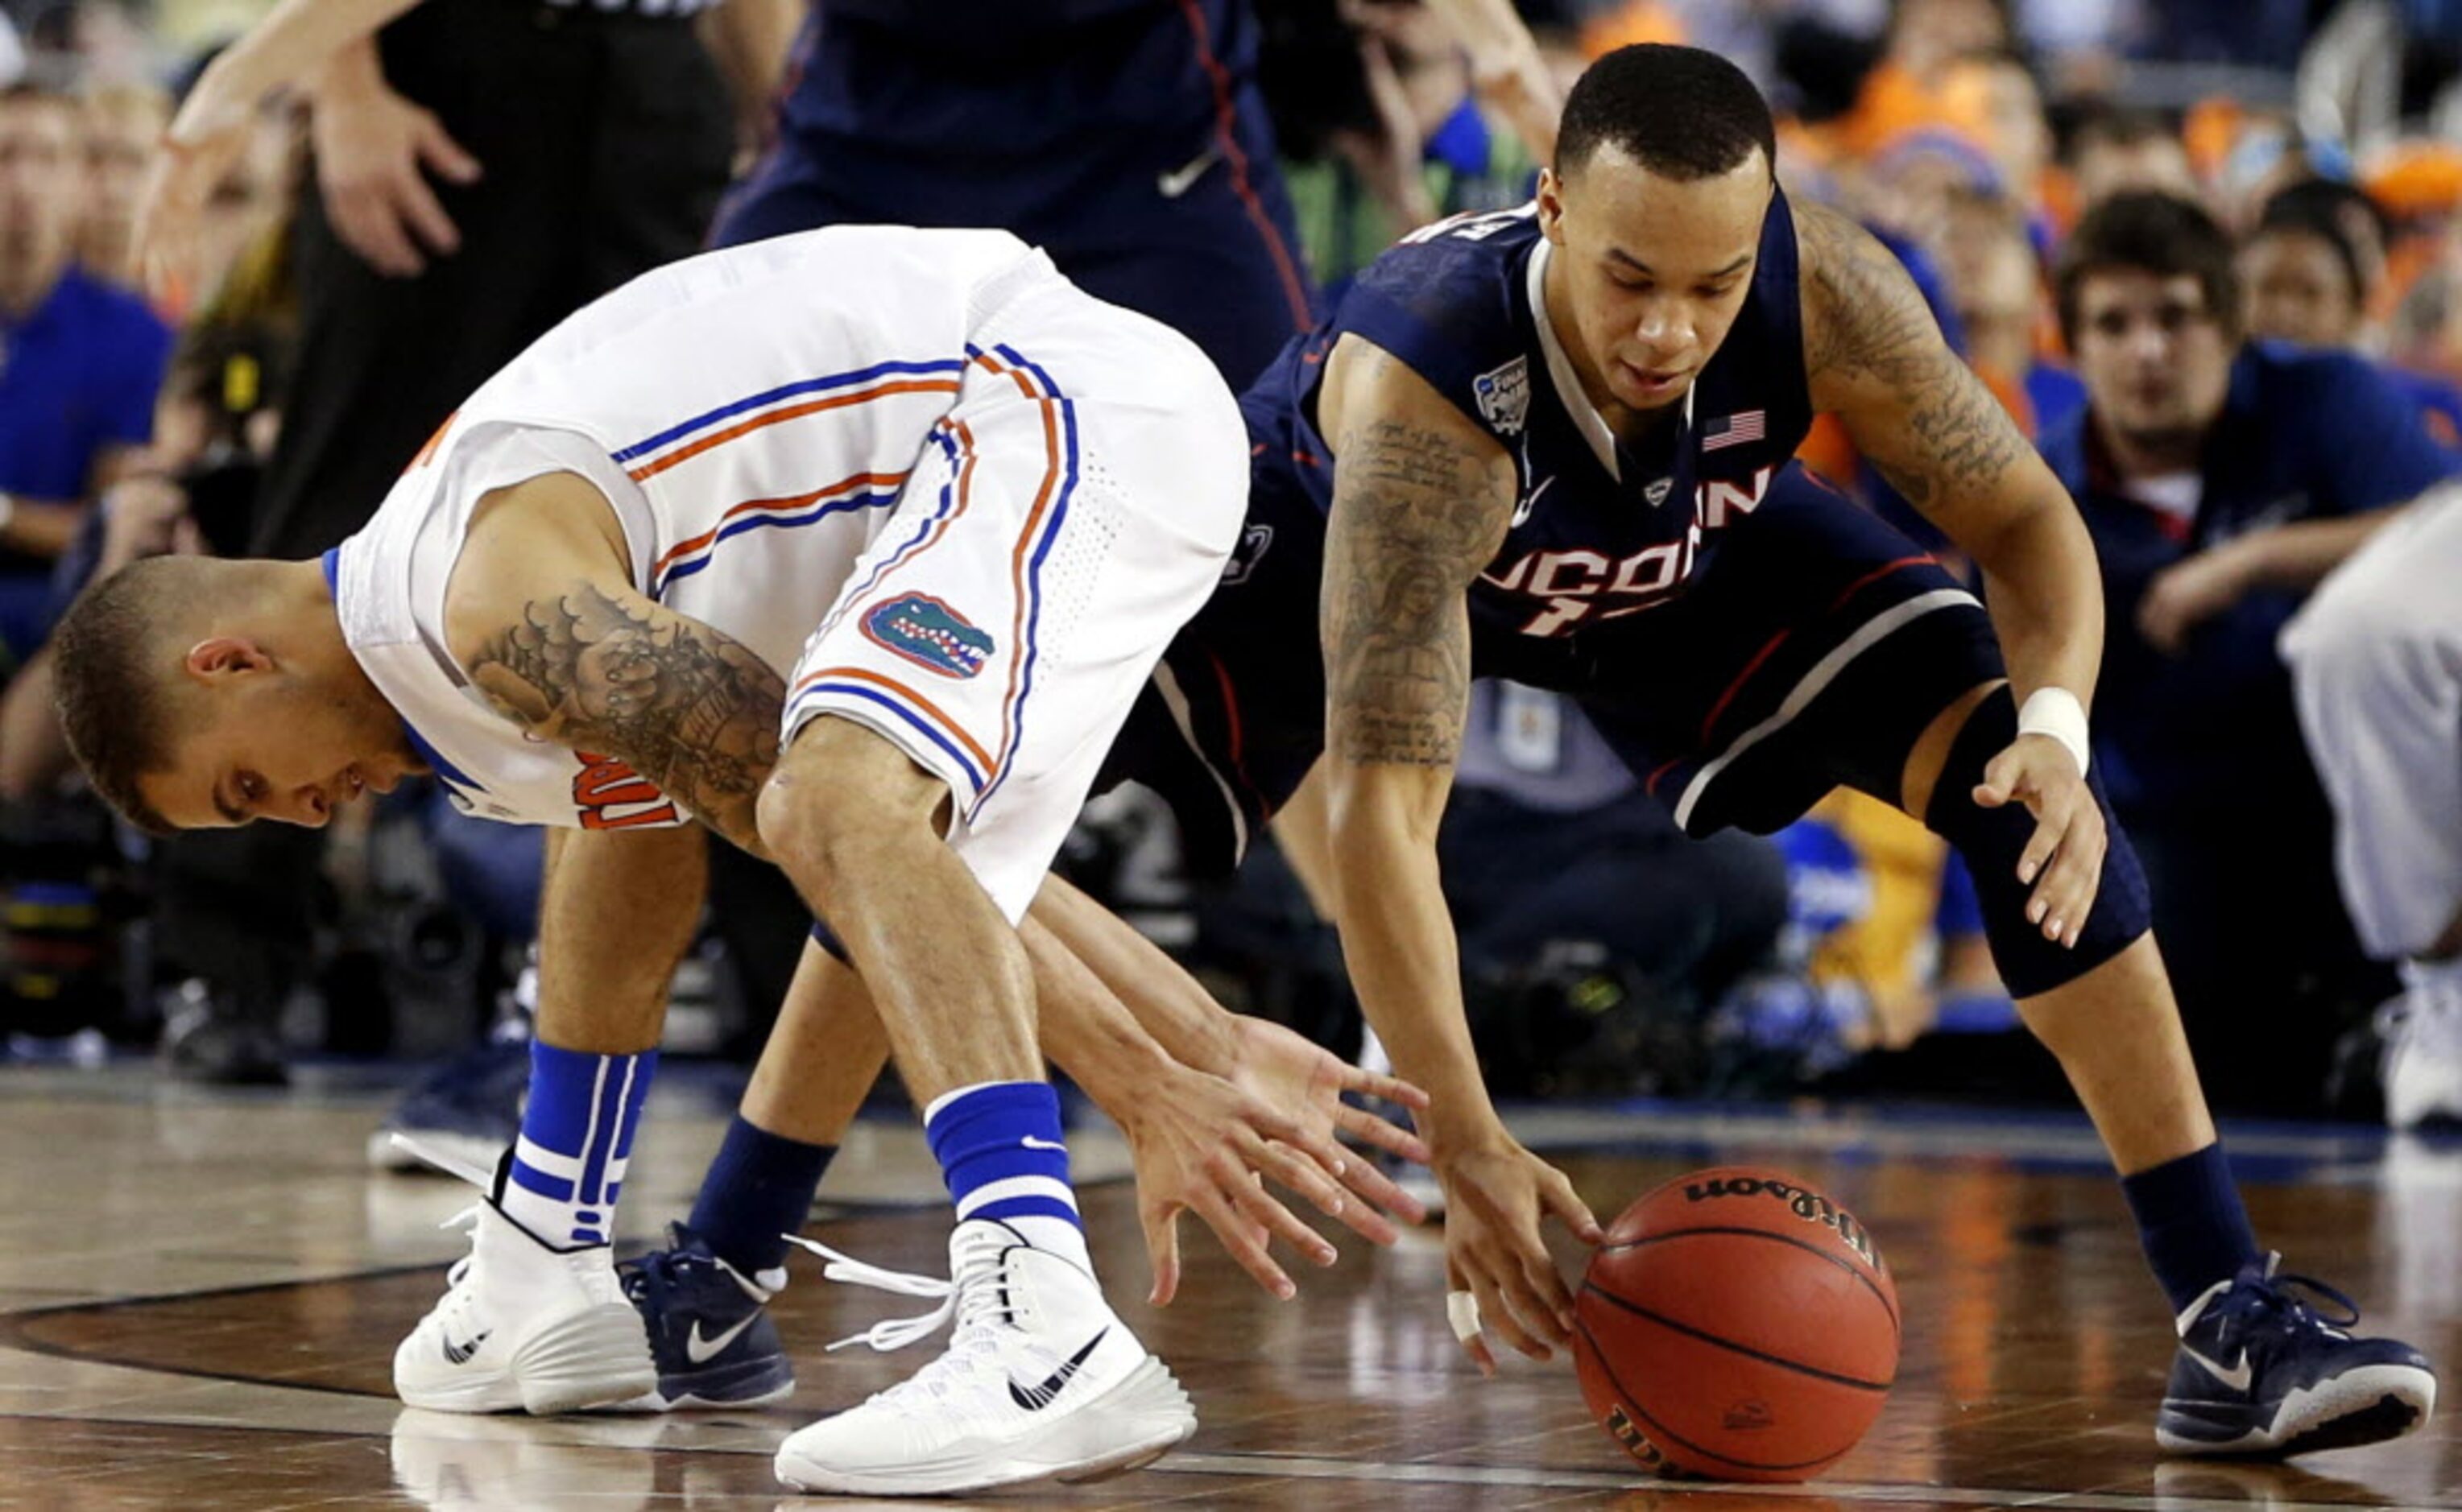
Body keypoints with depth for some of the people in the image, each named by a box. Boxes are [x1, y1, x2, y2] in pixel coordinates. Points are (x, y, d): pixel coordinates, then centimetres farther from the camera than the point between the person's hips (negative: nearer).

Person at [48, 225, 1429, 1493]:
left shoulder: (501, 607, -17)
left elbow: (826, 818, -21)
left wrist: (1146, 1074, -21)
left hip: (1082, 410, -11)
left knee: (833, 812, -32)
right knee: (636, 814, 22)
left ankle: (1051, 1333, -45)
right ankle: (544, 1291, 33)